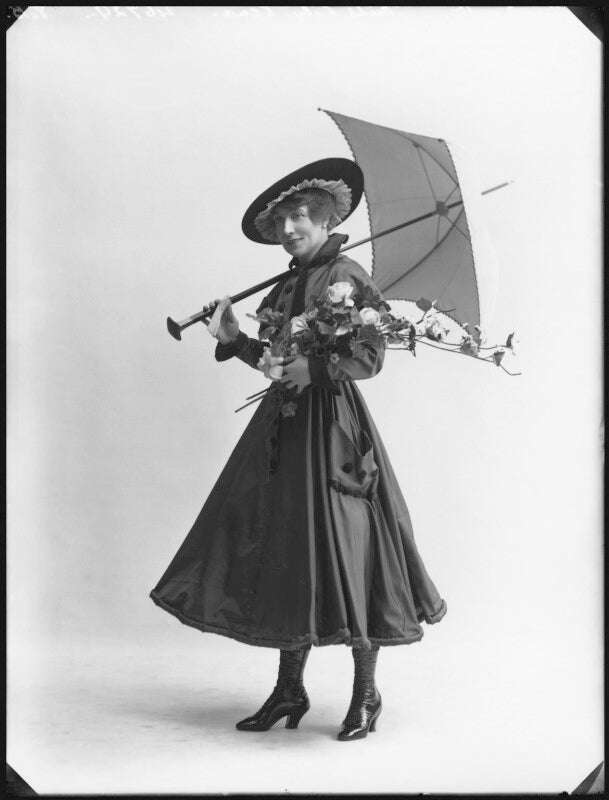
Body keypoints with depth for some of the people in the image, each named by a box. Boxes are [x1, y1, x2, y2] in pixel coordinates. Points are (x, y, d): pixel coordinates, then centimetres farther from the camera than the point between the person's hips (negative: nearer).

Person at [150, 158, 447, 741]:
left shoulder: (348, 278, -6)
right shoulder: (285, 288, 15)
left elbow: (371, 360, -11)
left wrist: (314, 369, -23)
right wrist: (234, 339, 7)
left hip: (333, 428, -7)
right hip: (284, 429, 7)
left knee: (343, 553, -3)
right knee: (284, 556, 8)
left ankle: (366, 694, 13)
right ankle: (289, 689, 20)